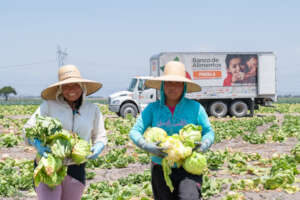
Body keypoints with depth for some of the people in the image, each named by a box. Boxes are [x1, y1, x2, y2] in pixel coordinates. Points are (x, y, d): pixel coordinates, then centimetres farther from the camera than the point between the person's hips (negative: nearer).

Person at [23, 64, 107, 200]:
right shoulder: (49, 106, -3)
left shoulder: (92, 110, 6)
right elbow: (28, 129, -7)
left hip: (75, 169, 3)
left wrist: (98, 147, -11)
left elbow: (100, 137, 13)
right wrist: (37, 144, -28)